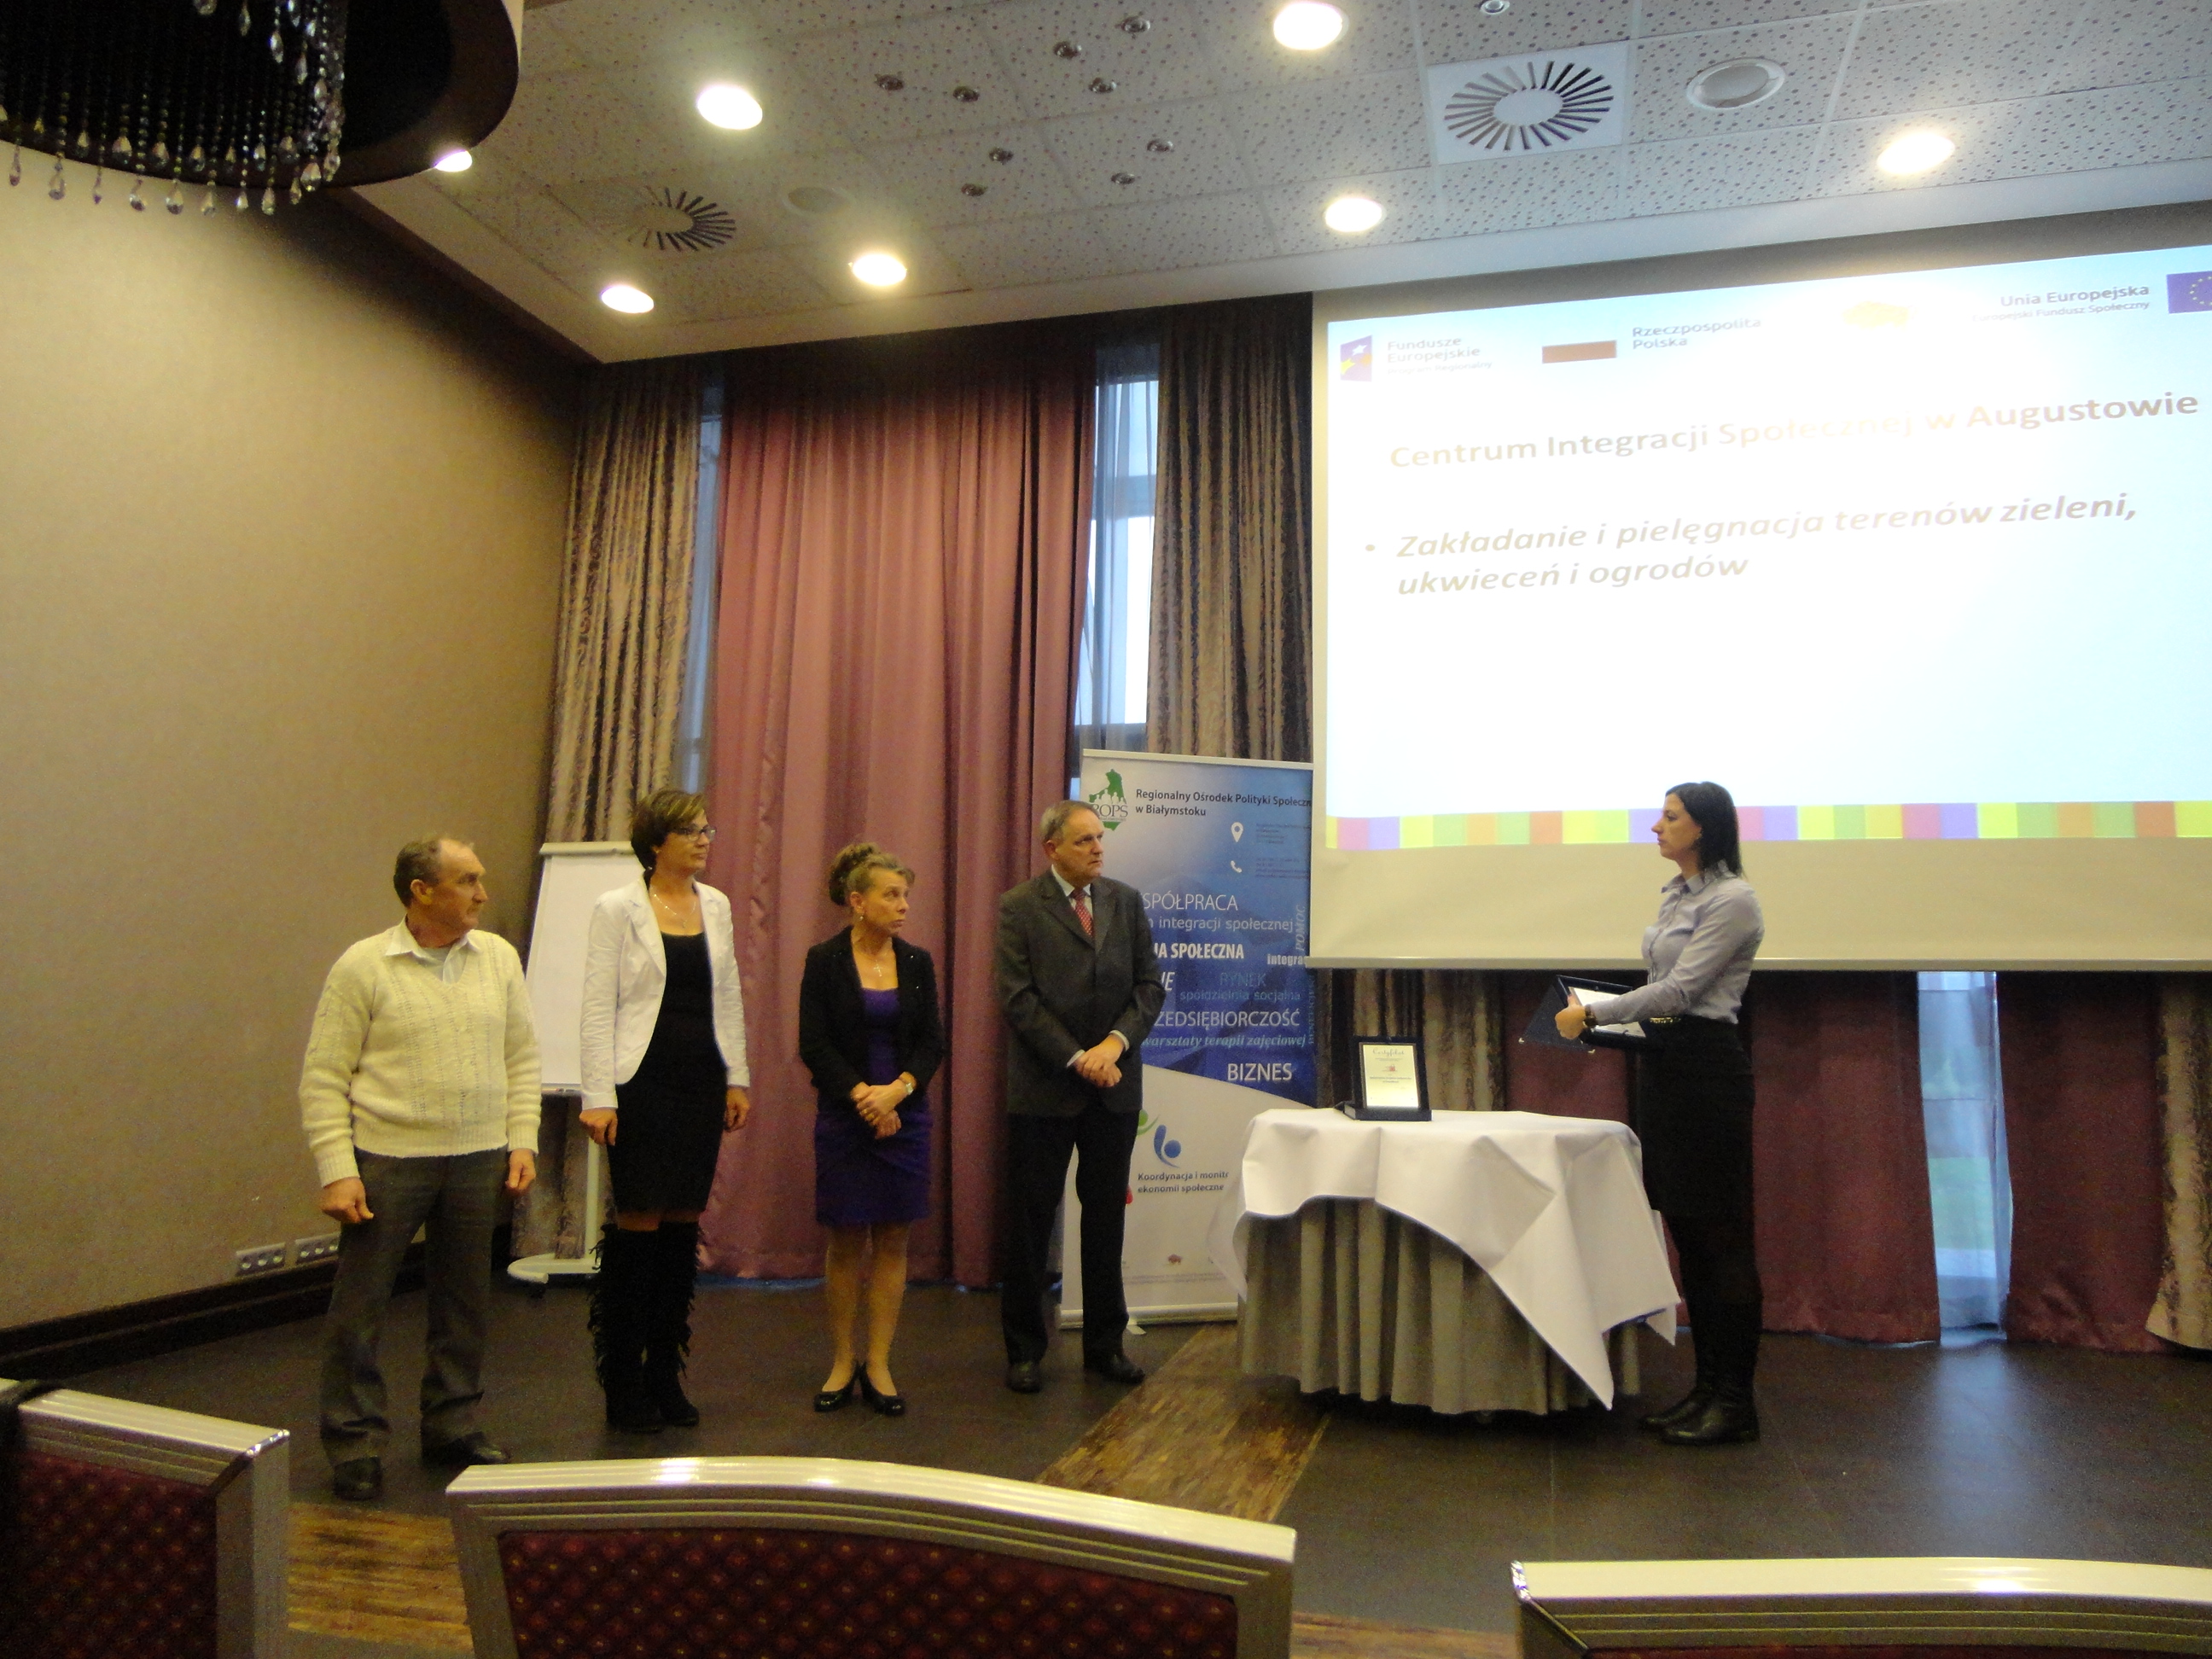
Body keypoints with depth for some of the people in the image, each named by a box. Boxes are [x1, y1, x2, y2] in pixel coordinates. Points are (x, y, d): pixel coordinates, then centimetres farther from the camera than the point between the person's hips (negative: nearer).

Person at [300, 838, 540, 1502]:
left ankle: (453, 1427, 29)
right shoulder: (363, 966, -6)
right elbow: (323, 1078, -6)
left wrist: (522, 1140, 3)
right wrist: (336, 1170, -12)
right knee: (359, 1307, 3)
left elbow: (521, 1057, 11)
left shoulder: (498, 957, 6)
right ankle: (355, 1443, 19)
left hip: (477, 1160, 4)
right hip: (387, 1160, -4)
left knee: (465, 1303, 13)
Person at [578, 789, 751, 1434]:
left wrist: (736, 1078, 11)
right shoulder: (617, 909, -5)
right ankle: (623, 1386, 14)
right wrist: (598, 1098, -13)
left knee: (683, 1223, 9)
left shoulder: (715, 905, 9)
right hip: (643, 1084, -5)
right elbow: (598, 1008, -8)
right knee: (639, 1224, -1)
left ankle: (665, 1377, 21)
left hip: (702, 1084, 5)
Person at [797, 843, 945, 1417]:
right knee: (846, 1241, 5)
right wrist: (862, 1096, -15)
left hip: (905, 1116, 3)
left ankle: (878, 1366, 14)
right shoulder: (825, 961, -4)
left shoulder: (917, 962, 5)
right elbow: (814, 1045, -7)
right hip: (844, 1118, -3)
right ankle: (841, 1364, 17)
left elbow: (932, 1042, 3)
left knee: (892, 1240, 5)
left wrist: (899, 1088, -13)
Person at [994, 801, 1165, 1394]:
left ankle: (1105, 1344, 24)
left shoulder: (1127, 901, 8)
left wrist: (1115, 1043, -12)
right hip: (1044, 1090, -3)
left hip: (1115, 1086, 4)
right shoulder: (1018, 908, -4)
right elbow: (1019, 999, -11)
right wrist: (1077, 1060, -16)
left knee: (1107, 1217, 11)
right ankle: (1024, 1349, 19)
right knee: (1031, 1219, 5)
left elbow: (1151, 985, 4)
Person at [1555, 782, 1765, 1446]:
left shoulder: (1732, 900, -12)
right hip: (1661, 1061, 9)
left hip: (1706, 1065, -9)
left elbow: (1681, 988, -18)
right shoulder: (1676, 894, 15)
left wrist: (1595, 1012, -17)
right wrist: (1598, 1012, 10)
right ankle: (1707, 1387, 21)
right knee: (1686, 1234, 12)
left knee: (1721, 1235, -2)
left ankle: (1736, 1402, 7)